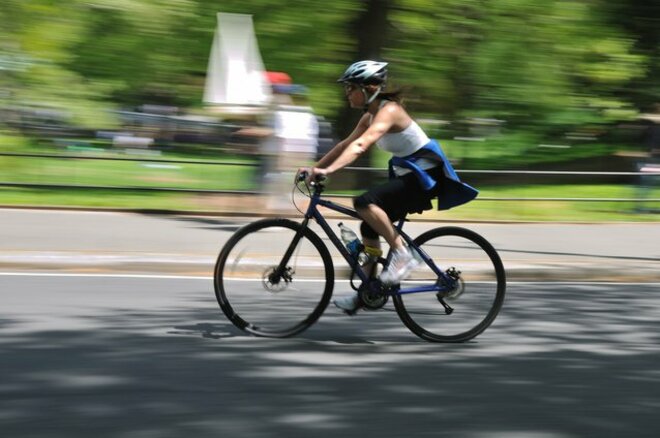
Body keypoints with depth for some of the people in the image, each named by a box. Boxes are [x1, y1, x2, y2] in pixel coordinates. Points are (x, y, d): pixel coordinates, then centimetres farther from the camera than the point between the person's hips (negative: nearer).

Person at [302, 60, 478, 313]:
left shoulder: (389, 111, -20)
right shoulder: (370, 116, 9)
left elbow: (360, 145, -34)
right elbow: (345, 144, 12)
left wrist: (329, 170, -43)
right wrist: (315, 168, 3)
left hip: (424, 176, -10)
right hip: (407, 175, 10)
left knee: (365, 203, -26)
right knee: (369, 228, 7)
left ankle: (402, 254, -16)